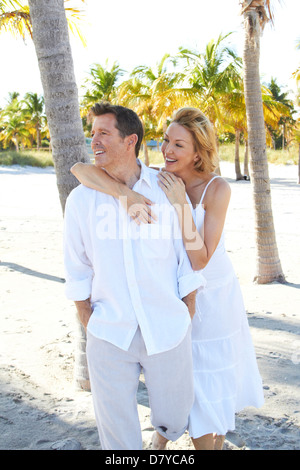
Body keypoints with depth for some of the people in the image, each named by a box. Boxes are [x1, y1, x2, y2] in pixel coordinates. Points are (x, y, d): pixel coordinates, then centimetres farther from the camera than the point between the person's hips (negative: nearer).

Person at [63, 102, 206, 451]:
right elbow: (78, 272, 4)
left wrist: (186, 322, 2)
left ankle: (162, 439, 49)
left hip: (167, 332, 0)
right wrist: (90, 329, 3)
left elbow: (189, 263, 1)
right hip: (109, 335, 1)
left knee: (173, 420, 15)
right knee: (117, 433, 10)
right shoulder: (81, 199, -2)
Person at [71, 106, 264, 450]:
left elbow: (199, 260, -26)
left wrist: (181, 203, -31)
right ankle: (203, 442, 36)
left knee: (217, 372, 15)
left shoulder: (217, 189, -21)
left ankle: (219, 438, 40)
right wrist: (129, 196, -42)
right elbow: (79, 169, -27)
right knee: (188, 379, 12)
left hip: (214, 296, -1)